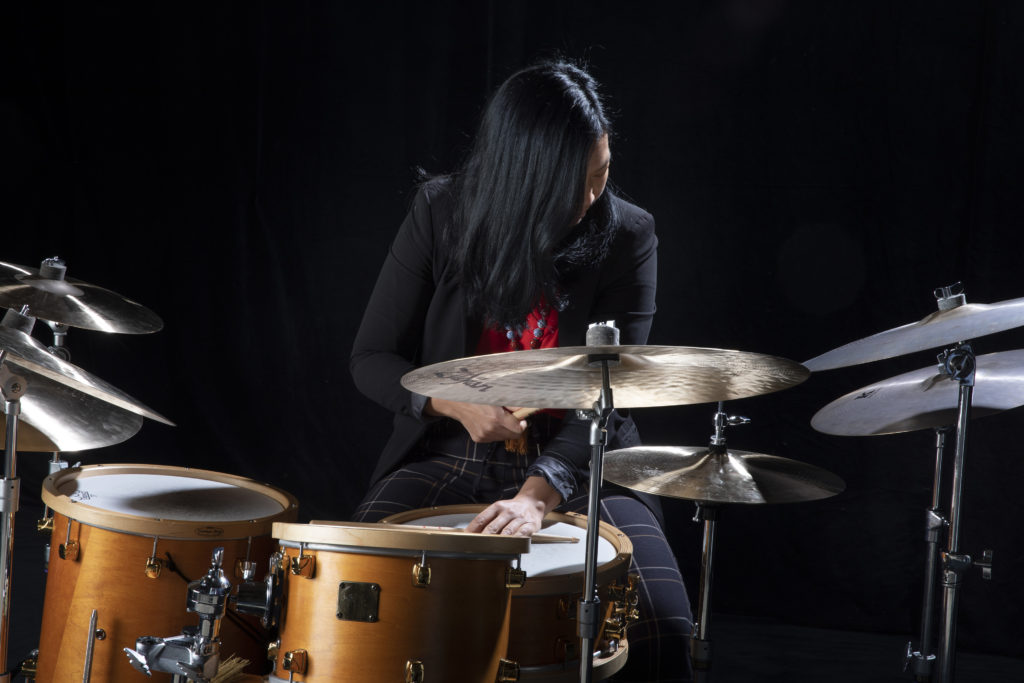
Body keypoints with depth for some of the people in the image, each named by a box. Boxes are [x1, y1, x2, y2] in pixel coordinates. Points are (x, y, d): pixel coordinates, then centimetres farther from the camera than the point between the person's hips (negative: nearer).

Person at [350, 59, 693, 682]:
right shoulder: (443, 215, -5)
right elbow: (373, 360, 1)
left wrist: (540, 492, -33)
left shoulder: (628, 238, -8)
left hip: (577, 467, -1)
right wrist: (455, 403, -19)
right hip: (451, 459, 1)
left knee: (662, 625, -26)